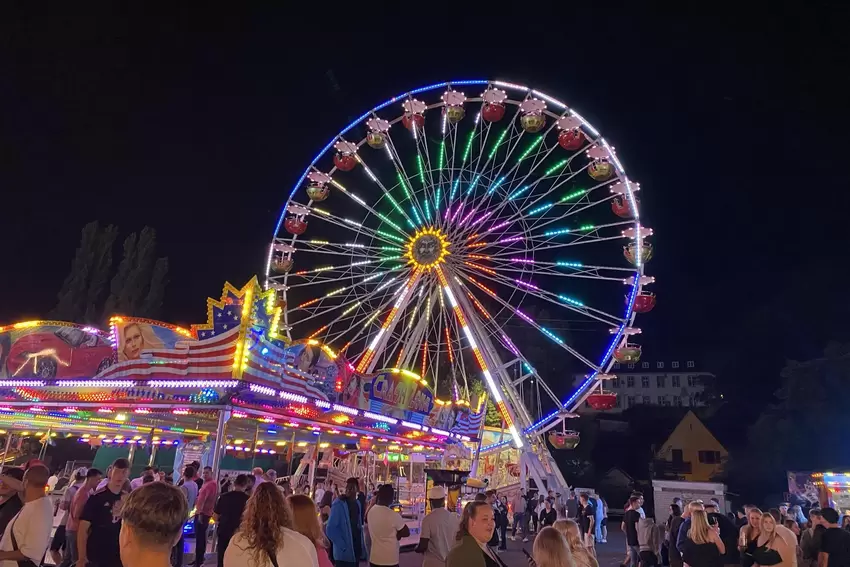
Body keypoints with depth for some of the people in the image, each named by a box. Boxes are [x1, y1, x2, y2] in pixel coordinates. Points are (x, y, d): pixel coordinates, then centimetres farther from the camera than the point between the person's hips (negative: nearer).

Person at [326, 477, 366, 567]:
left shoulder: (357, 504, 8)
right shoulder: (338, 504, -14)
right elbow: (331, 529, -18)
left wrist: (362, 546, 8)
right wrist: (343, 546, -18)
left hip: (356, 550, 7)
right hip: (344, 553, -7)